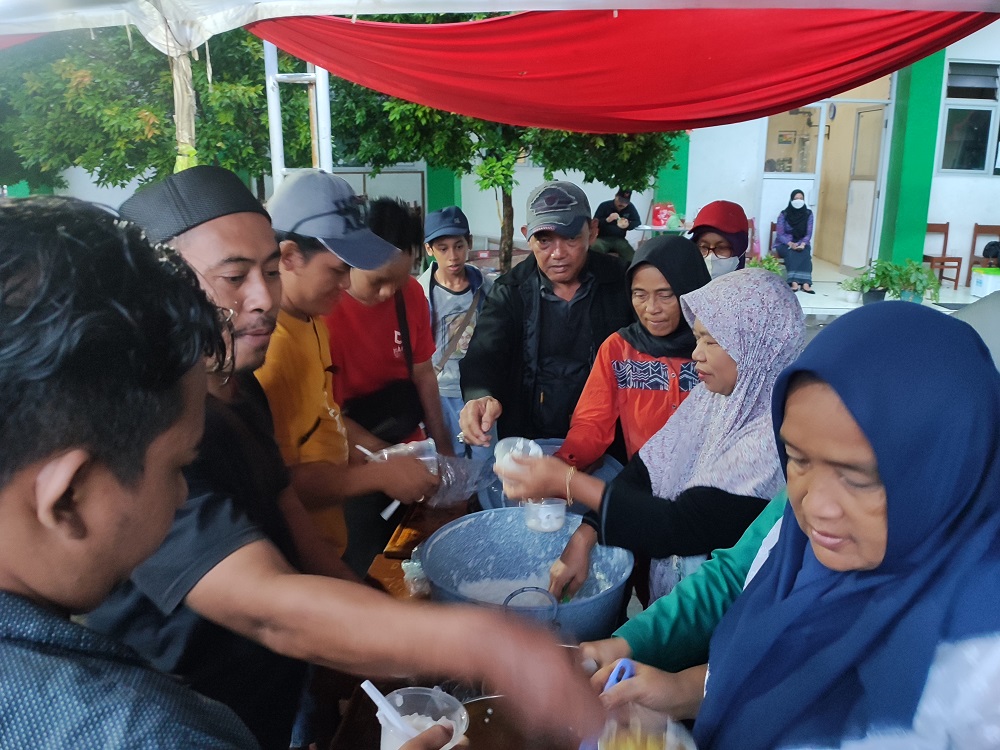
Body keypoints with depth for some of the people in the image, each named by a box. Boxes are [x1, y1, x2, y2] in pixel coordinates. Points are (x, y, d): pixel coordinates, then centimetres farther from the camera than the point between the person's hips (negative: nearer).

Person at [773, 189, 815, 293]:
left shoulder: (808, 214, 2)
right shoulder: (783, 214, -4)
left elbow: (808, 234, -2)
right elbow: (780, 234, -9)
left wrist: (803, 244, -23)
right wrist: (790, 244, -26)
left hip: (801, 243, 2)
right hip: (784, 244, -2)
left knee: (805, 253, -32)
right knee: (791, 253, -35)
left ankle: (805, 283, -44)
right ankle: (794, 282, -48)